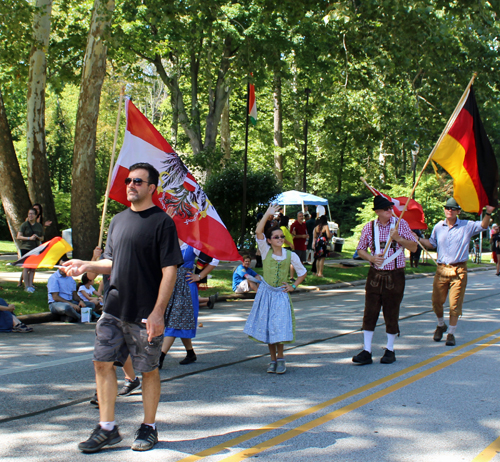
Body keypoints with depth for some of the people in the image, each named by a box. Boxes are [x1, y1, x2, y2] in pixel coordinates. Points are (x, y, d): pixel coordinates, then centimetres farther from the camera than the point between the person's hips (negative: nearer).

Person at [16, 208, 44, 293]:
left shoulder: (39, 226, 12)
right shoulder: (24, 225, -1)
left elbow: (42, 238, 17)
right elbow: (19, 236, -7)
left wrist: (38, 237, -6)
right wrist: (29, 238, -17)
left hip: (35, 248, 4)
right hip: (25, 248, -4)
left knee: (33, 268, 4)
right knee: (26, 267, -7)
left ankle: (30, 285, 9)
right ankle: (26, 286, -4)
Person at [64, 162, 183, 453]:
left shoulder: (162, 222, -9)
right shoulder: (119, 220, 12)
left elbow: (169, 271, -13)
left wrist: (158, 312, -19)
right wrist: (86, 265, 0)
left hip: (146, 314, -6)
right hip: (114, 309, 6)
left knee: (149, 369, 5)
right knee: (103, 362, 4)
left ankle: (149, 428, 21)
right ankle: (107, 429, 14)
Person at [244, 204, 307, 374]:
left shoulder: (291, 255, 1)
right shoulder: (266, 251, -2)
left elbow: (302, 272, 14)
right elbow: (258, 232, -15)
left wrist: (293, 286, 3)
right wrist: (268, 214, -14)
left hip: (281, 295, 0)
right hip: (266, 292, 0)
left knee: (280, 327, -7)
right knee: (267, 326, 2)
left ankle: (280, 357, 10)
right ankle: (273, 359, 12)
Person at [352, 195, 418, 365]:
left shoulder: (400, 224, -1)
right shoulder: (369, 227, 3)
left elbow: (414, 247, 0)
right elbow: (360, 249, 11)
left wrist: (398, 238, -17)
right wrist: (371, 258, -9)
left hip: (395, 276, -1)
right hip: (375, 275, 1)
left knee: (391, 314, 5)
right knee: (370, 313, -3)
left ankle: (390, 350, 19)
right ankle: (366, 352, 1)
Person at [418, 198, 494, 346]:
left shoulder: (467, 226, 1)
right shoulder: (438, 227, 9)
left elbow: (483, 225, -8)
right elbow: (431, 243, 19)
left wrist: (488, 213, -26)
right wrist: (418, 239, 6)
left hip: (459, 270, -3)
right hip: (441, 269, 3)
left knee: (455, 304, -2)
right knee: (436, 301, 7)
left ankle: (451, 333, 9)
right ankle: (441, 325, 34)